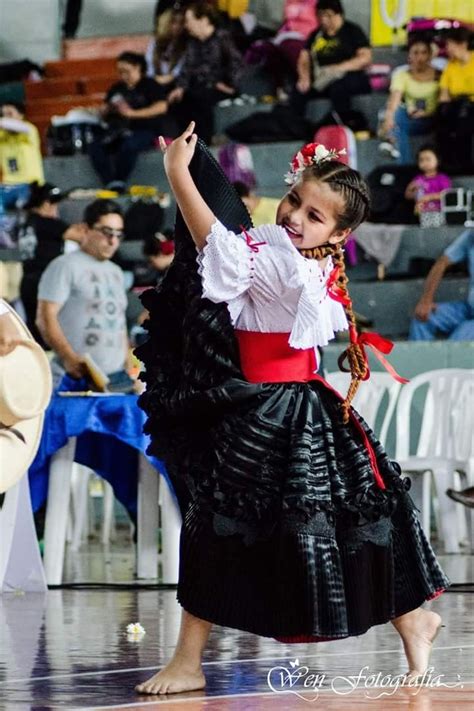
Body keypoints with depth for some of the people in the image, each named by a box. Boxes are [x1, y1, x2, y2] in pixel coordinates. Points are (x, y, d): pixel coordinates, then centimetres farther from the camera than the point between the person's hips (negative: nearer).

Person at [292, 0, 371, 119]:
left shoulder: (352, 31, 4)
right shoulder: (316, 35, 18)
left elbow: (366, 58, -6)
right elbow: (304, 59, 13)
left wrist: (339, 68, -19)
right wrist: (304, 78, -9)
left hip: (350, 77, -4)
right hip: (321, 80, 4)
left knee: (338, 87, -39)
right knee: (298, 91, -25)